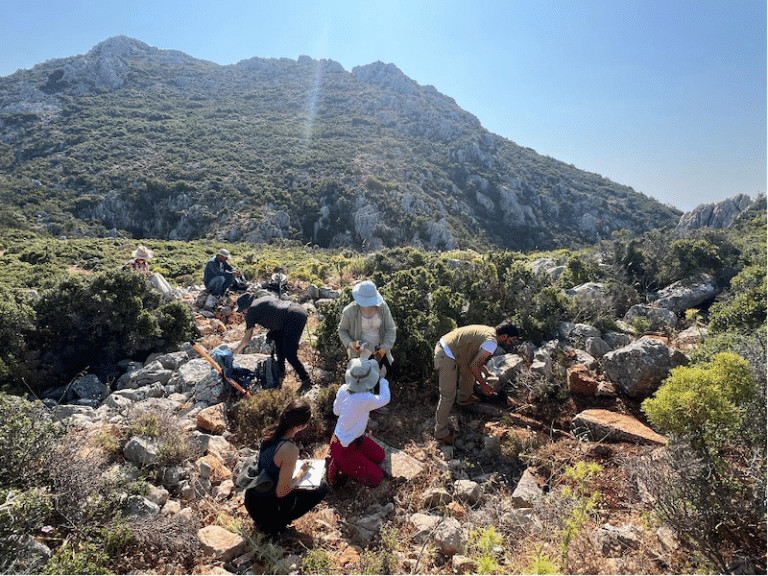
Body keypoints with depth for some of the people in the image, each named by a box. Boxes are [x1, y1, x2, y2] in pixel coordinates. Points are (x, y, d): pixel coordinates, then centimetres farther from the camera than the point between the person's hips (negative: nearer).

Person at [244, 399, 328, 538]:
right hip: (267, 510, -7)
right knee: (322, 487, 4)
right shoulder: (290, 450, -31)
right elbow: (282, 492, -24)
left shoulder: (269, 432, -7)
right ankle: (277, 523, 6)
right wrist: (301, 474, -8)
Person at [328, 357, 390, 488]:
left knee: (379, 456, 22)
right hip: (344, 449, -8)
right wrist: (383, 380, 1)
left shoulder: (343, 389, -14)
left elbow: (336, 410, 4)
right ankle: (341, 464, 2)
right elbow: (384, 399, -15)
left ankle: (347, 462, 16)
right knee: (376, 479, 2)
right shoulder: (365, 399, -36)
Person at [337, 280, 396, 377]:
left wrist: (385, 347, -22)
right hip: (359, 350, -3)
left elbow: (390, 329, -10)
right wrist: (350, 343, -22)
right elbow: (342, 330, -5)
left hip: (379, 349, 3)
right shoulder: (349, 311, -23)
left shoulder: (382, 306, -18)